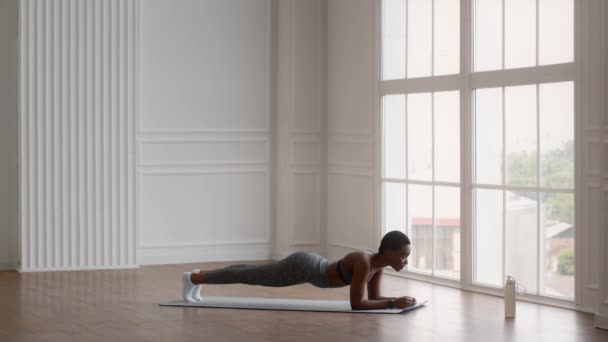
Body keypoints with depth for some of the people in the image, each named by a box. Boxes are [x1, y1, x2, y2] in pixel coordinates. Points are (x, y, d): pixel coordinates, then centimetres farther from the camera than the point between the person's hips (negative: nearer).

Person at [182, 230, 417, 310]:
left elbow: (374, 297, 5)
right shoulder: (364, 263, -33)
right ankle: (195, 278, 22)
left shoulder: (378, 262, -6)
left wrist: (398, 299, -11)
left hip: (314, 265, 8)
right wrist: (394, 303, -32)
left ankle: (200, 276, 39)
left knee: (253, 275, 22)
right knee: (249, 277, 6)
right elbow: (356, 304, -35)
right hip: (303, 266, -8)